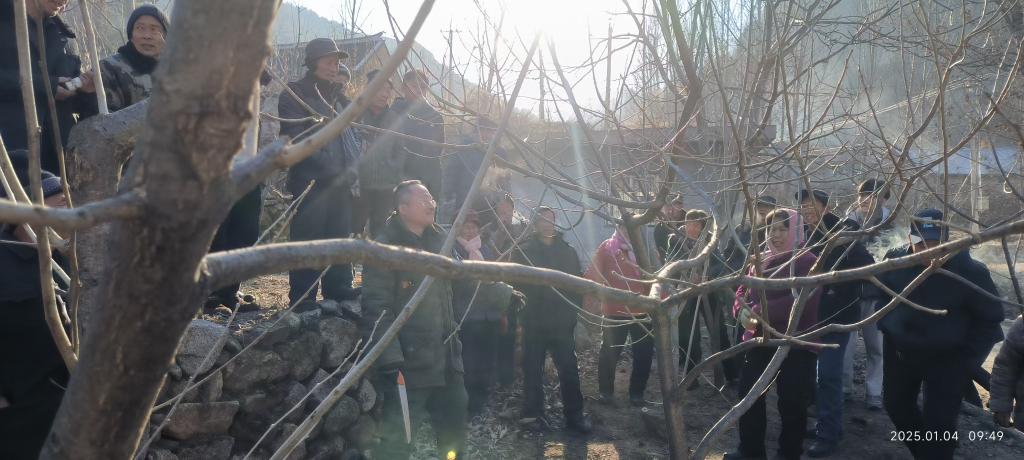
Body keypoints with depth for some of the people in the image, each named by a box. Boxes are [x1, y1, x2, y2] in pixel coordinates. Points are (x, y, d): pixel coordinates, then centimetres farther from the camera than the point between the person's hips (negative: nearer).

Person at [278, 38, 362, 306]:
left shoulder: (340, 98, 21)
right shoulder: (295, 94, -1)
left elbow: (353, 135, 24)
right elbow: (296, 136, -12)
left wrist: (352, 168, 7)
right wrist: (328, 167, -18)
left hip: (341, 182, 7)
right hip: (311, 180, -7)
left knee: (339, 236, 11)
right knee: (308, 238, -5)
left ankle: (338, 287, 21)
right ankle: (302, 296, 0)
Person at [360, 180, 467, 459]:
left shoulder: (440, 240, 12)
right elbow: (376, 308, -19)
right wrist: (390, 361, -24)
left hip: (446, 363, 7)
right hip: (408, 367, -7)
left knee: (455, 435, 20)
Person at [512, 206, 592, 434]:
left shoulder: (568, 251, 9)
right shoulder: (524, 251, 1)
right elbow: (517, 283, -3)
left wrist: (574, 309, 0)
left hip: (563, 321, 2)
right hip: (534, 321, -2)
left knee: (569, 368, 3)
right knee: (533, 370, 6)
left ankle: (574, 414, 13)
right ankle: (532, 414, 16)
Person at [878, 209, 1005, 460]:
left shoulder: (970, 271, -23)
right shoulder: (895, 260, -15)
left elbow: (990, 318, -10)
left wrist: (968, 357, -13)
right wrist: (887, 324, -1)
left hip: (947, 358, -4)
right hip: (900, 349, 4)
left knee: (938, 422, -7)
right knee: (895, 403, 20)